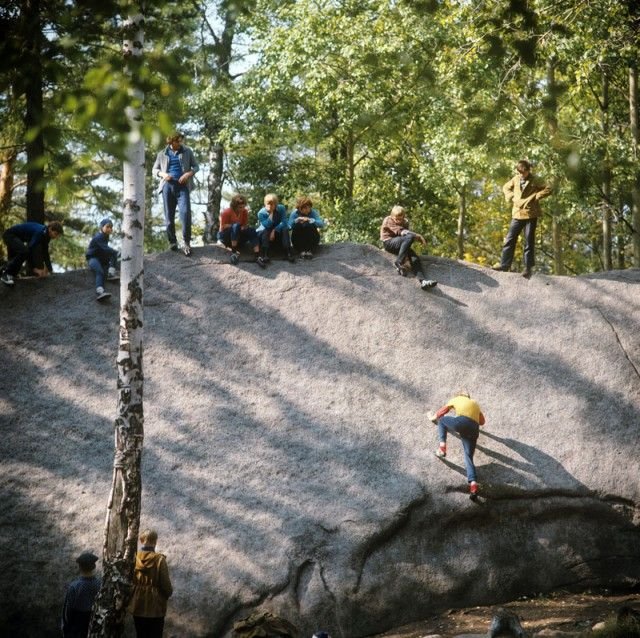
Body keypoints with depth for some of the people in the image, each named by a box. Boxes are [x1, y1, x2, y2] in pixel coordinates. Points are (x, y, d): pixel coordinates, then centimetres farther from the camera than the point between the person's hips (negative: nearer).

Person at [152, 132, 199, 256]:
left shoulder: (187, 152, 10)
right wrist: (163, 174, -4)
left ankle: (186, 242, -13)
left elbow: (196, 166, 12)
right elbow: (155, 169, 18)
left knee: (185, 212, -18)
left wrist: (189, 174, -8)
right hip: (167, 186, 2)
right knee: (169, 216, 3)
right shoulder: (162, 154, 12)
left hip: (182, 186, -2)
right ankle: (172, 241, 15)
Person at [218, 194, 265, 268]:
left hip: (238, 237, 4)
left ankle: (258, 256, -38)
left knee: (252, 231, -24)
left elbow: (246, 226, -5)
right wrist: (236, 226, -19)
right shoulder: (226, 212, -13)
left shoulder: (244, 211, -1)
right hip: (226, 237, -4)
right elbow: (222, 228, -17)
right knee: (236, 226, -33)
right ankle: (234, 252, -34)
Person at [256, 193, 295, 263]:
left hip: (277, 232, 1)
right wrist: (271, 214, -35)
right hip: (265, 234, -1)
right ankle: (265, 254, -43)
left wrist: (274, 231, -29)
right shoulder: (261, 213, -17)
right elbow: (266, 226, -27)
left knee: (285, 229, -27)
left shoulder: (281, 208, -14)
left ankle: (288, 252, -33)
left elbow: (284, 222, -20)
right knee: (265, 231, -34)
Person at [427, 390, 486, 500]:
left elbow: (441, 413, 34)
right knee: (469, 457, 3)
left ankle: (442, 448, 10)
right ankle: (473, 484, -19)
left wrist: (433, 417, 53)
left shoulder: (456, 399, 25)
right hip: (474, 429, 4)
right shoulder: (475, 404, 35)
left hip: (462, 423, -4)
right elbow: (482, 421, 42)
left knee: (442, 420, 24)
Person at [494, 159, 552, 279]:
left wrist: (535, 197, -15)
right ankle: (505, 264, 8)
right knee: (510, 239, 3)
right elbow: (506, 187, 23)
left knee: (529, 241, -1)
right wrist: (511, 197, 5)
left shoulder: (534, 181, -5)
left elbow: (548, 189, -9)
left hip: (530, 214, -4)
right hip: (517, 214, 5)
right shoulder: (516, 179, 8)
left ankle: (528, 268, 2)